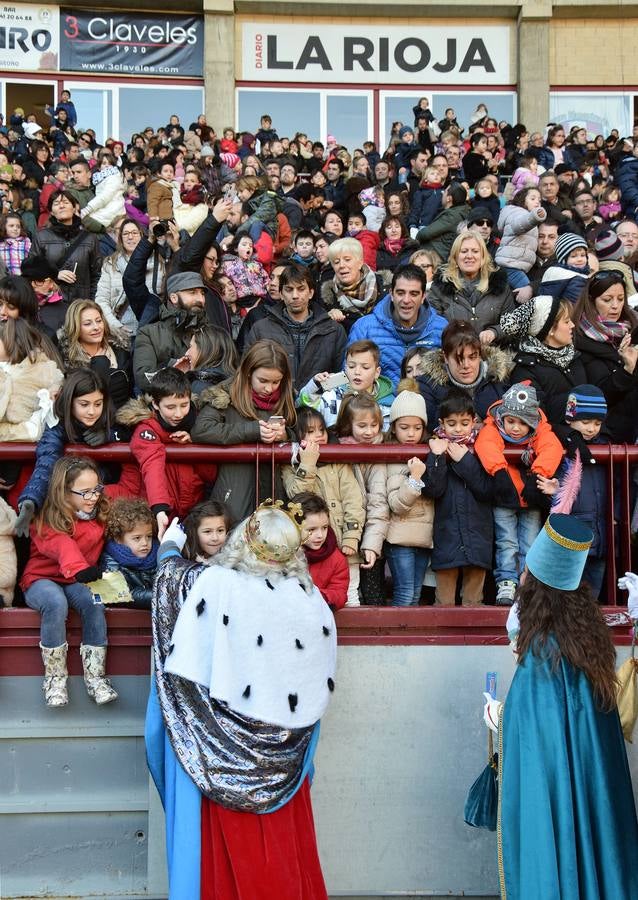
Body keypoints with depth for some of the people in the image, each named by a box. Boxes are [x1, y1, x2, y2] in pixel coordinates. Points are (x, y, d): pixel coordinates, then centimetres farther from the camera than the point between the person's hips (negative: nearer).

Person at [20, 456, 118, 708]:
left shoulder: (99, 513, 1)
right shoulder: (47, 520, -17)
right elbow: (62, 546, -38)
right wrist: (81, 569, -56)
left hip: (75, 582, 4)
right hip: (41, 580, -4)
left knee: (94, 602, -30)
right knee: (56, 603, -37)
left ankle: (94, 675, -23)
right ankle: (54, 677, -23)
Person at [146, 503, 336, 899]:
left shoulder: (216, 584, -15)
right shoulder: (312, 599, -6)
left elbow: (173, 575, 6)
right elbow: (319, 684, 7)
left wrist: (170, 545, 25)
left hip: (220, 742, -3)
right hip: (283, 750, 3)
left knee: (227, 841, 8)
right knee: (279, 838, 14)